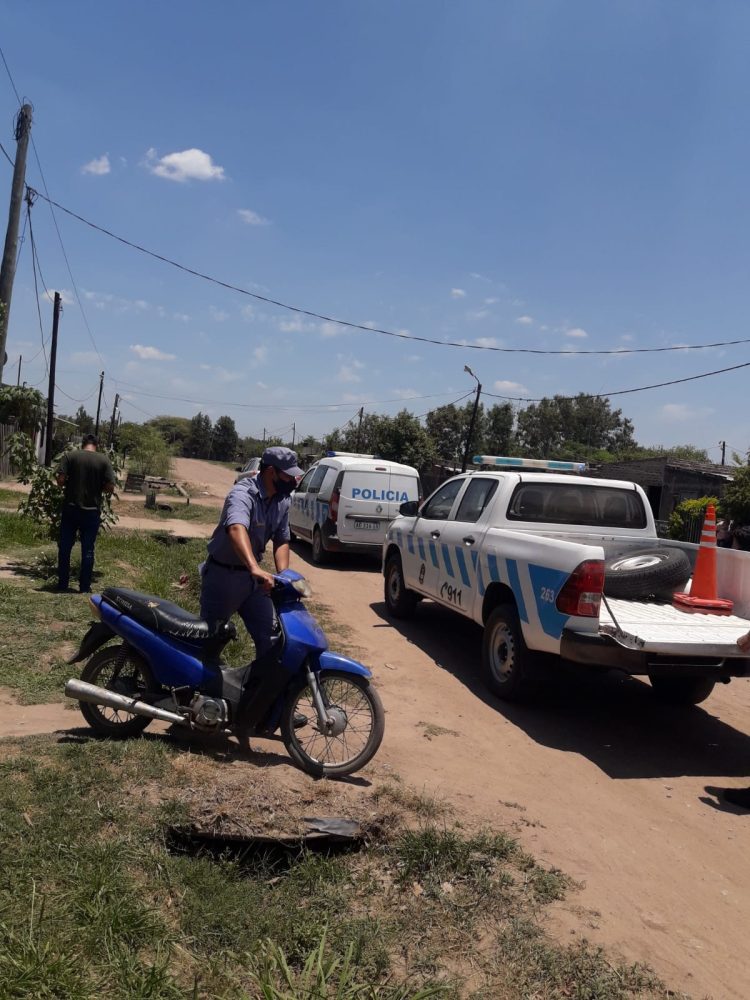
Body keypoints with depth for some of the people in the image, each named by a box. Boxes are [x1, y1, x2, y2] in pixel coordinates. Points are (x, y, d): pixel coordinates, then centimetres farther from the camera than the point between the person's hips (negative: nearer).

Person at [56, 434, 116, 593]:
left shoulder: (69, 456, -2)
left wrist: (71, 483, 11)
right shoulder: (104, 460, -3)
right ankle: (85, 587, 12)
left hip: (70, 508, 0)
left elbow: (60, 481, -9)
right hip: (92, 511, 0)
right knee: (87, 550, 7)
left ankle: (62, 584, 18)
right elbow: (110, 488, -7)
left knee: (65, 547, 12)